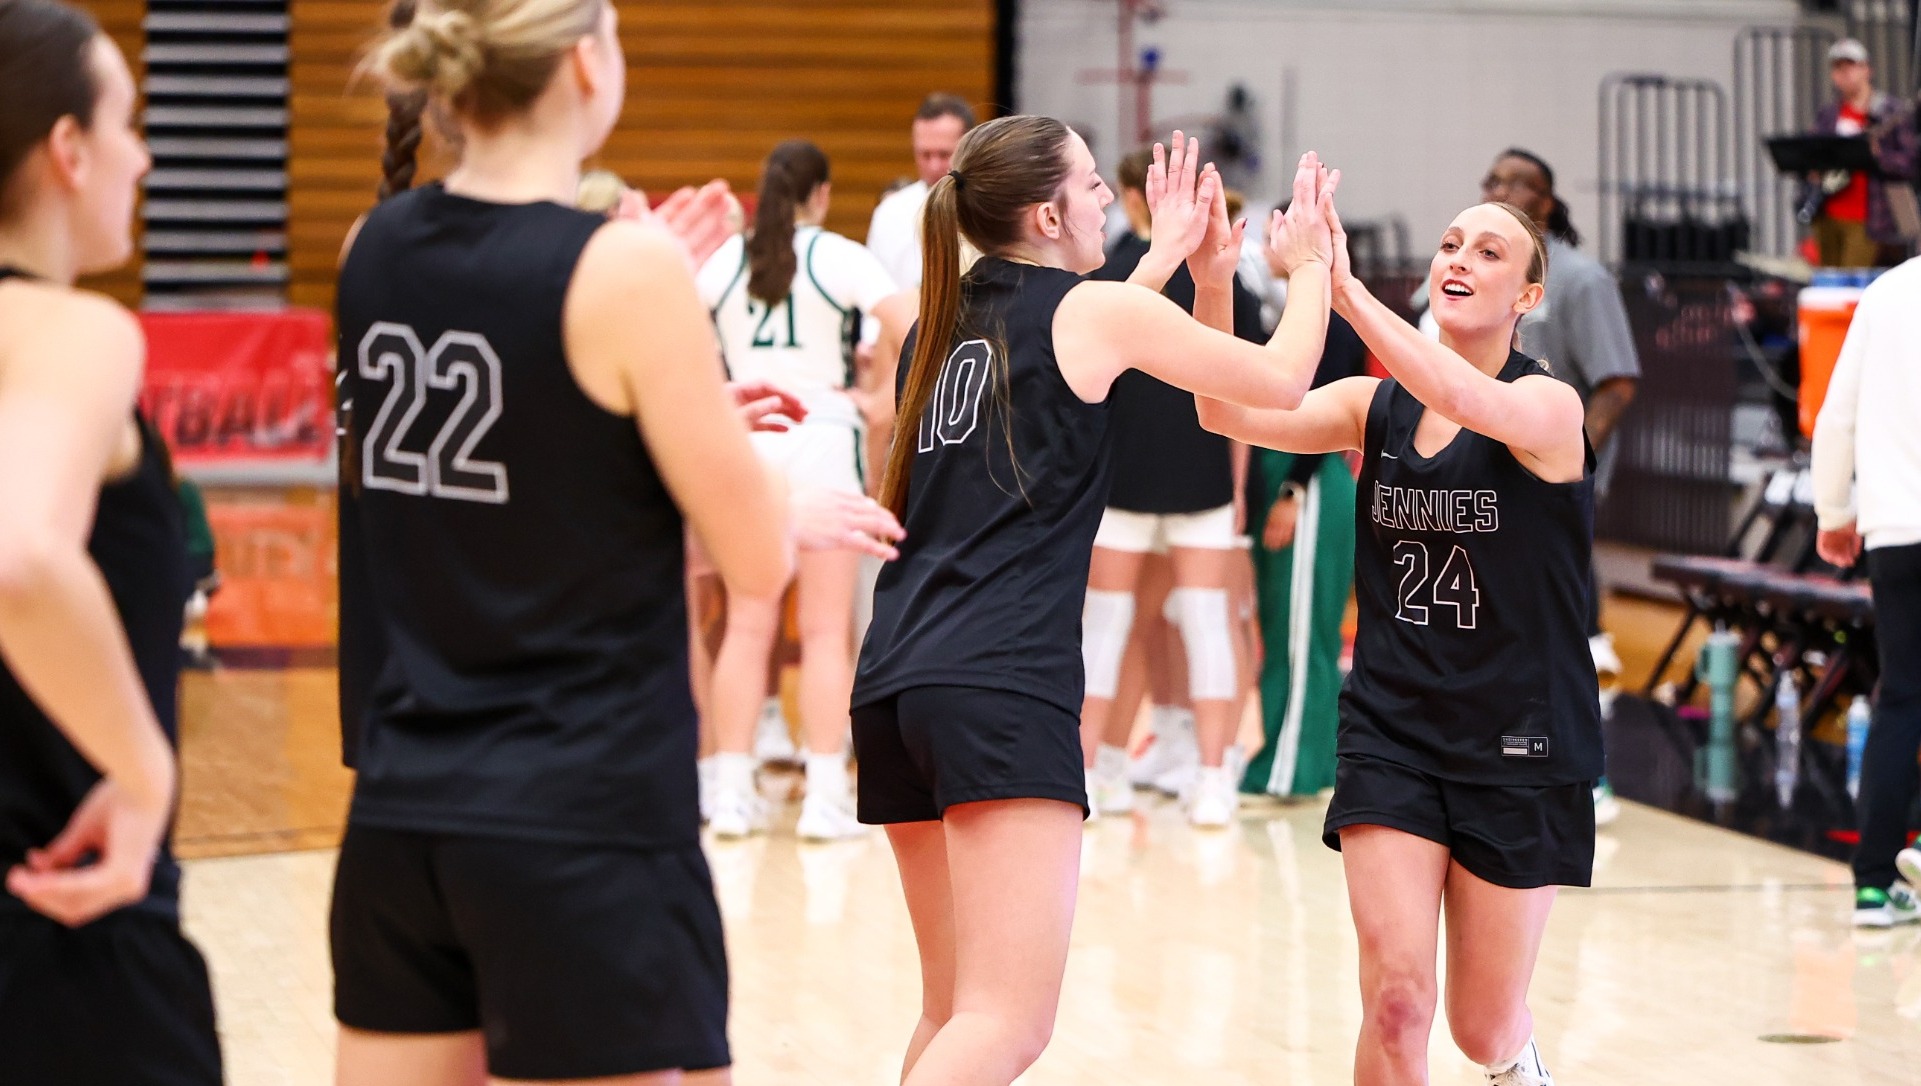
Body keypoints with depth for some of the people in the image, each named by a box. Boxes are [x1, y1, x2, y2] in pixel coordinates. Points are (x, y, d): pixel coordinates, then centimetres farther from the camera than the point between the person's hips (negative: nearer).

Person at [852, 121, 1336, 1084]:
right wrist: (1310, 264, 27)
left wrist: (1170, 258, 43)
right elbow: (1282, 379, 11)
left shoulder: (947, 319, 20)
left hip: (894, 679, 8)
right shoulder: (1095, 309, 2)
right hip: (1003, 681, -8)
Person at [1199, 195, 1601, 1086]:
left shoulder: (1548, 406, -10)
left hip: (1518, 750, -2)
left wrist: (1343, 289, -42)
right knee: (1396, 996, -15)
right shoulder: (1375, 404, 3)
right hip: (1390, 735, 3)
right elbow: (1230, 413, -10)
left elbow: (1462, 396, -33)